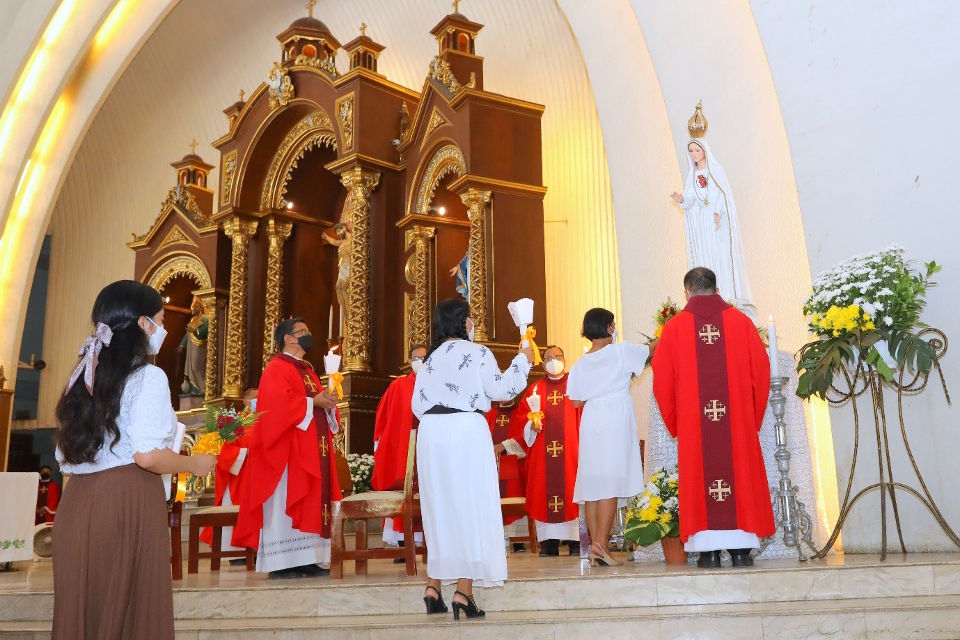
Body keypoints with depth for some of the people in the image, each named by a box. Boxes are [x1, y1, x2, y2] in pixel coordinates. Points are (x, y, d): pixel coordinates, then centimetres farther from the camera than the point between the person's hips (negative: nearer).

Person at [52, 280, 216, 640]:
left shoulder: (85, 374, 13)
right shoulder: (148, 376, -9)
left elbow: (66, 457, 17)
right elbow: (148, 456, -20)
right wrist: (195, 464, -3)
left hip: (76, 501, 7)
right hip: (127, 502, -7)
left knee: (80, 606, 15)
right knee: (129, 609, 4)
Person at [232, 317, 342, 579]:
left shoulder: (307, 370, 21)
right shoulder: (276, 368, -6)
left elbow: (317, 400, 21)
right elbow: (278, 402, -21)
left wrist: (327, 403, -1)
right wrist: (313, 402, -16)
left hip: (313, 450, 9)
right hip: (289, 449, -9)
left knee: (311, 503, 6)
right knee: (286, 504, -8)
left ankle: (307, 560, 9)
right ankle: (281, 562, -5)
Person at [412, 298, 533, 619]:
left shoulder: (432, 357, 12)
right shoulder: (477, 353, -2)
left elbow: (418, 402, 10)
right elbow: (501, 389, -3)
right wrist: (522, 361, 10)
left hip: (430, 433, 6)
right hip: (466, 431, -5)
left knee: (439, 508, 12)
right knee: (470, 506, -1)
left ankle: (433, 587, 14)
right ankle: (463, 591, -3)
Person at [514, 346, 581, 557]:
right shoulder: (535, 389, 15)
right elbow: (522, 415, 11)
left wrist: (582, 444, -11)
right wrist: (531, 426, -8)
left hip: (570, 450, -2)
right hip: (542, 452, 2)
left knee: (570, 490, -5)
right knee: (545, 490, -1)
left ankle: (575, 541, -1)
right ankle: (549, 542, 2)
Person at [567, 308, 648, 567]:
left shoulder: (580, 365, 7)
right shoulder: (620, 352, -3)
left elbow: (576, 401, 8)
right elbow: (651, 349, 11)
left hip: (590, 424, 4)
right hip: (615, 422, -4)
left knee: (592, 484, 6)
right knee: (610, 484, -7)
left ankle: (594, 544, 8)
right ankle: (600, 544, -12)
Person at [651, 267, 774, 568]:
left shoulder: (674, 327, 1)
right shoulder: (741, 321, 4)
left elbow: (662, 380, 1)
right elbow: (761, 371, 5)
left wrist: (676, 423, 11)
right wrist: (753, 418, 13)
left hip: (693, 422, -1)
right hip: (738, 420, 1)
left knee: (700, 476, 4)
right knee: (740, 472, 7)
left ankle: (709, 550, 3)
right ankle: (741, 548, 7)